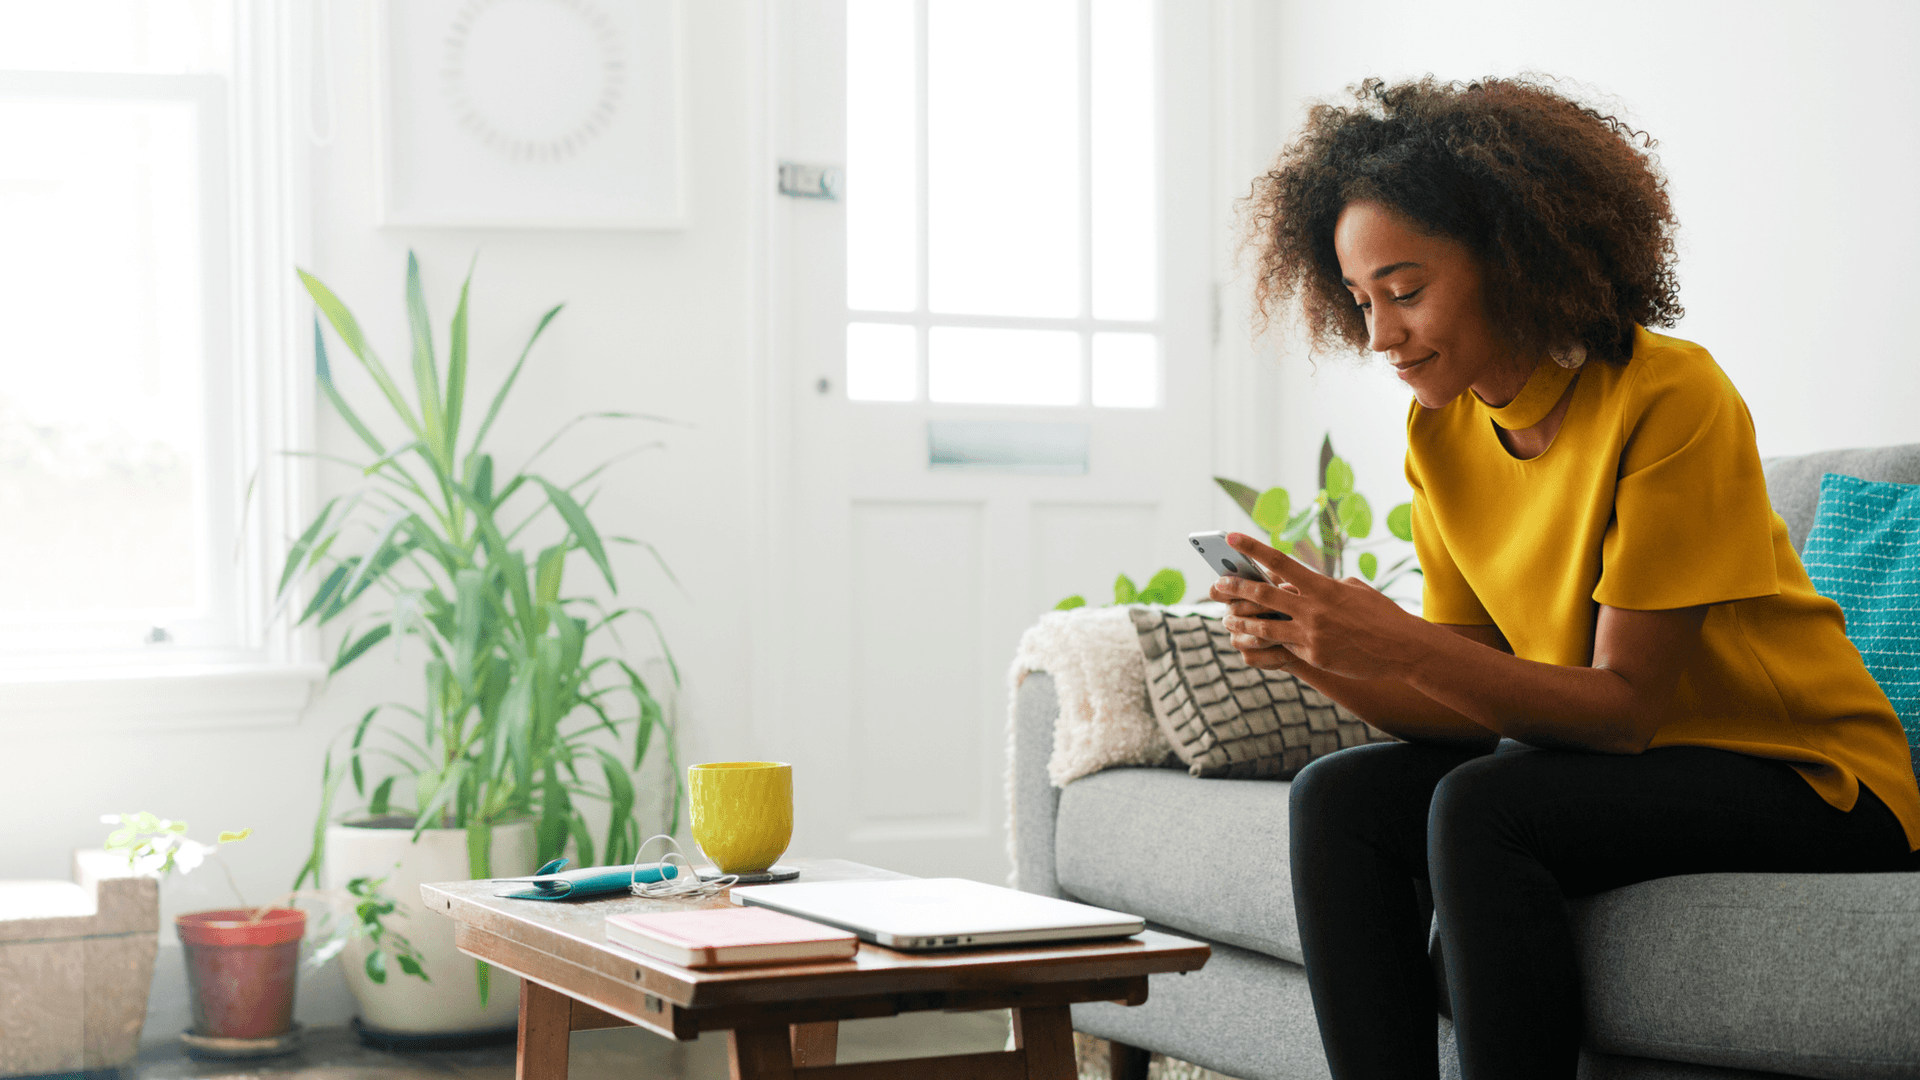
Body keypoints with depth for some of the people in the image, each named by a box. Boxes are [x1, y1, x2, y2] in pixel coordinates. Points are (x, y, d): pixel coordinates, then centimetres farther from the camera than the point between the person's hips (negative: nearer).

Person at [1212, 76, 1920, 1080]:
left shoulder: (1668, 396, -20)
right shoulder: (1441, 431, 2)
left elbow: (1627, 705, -21)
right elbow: (1469, 699, -1)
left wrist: (1401, 646, -32)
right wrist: (1322, 656, -20)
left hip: (1809, 780, -7)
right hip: (1615, 761, 7)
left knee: (1483, 809, -29)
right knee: (1336, 799, -13)